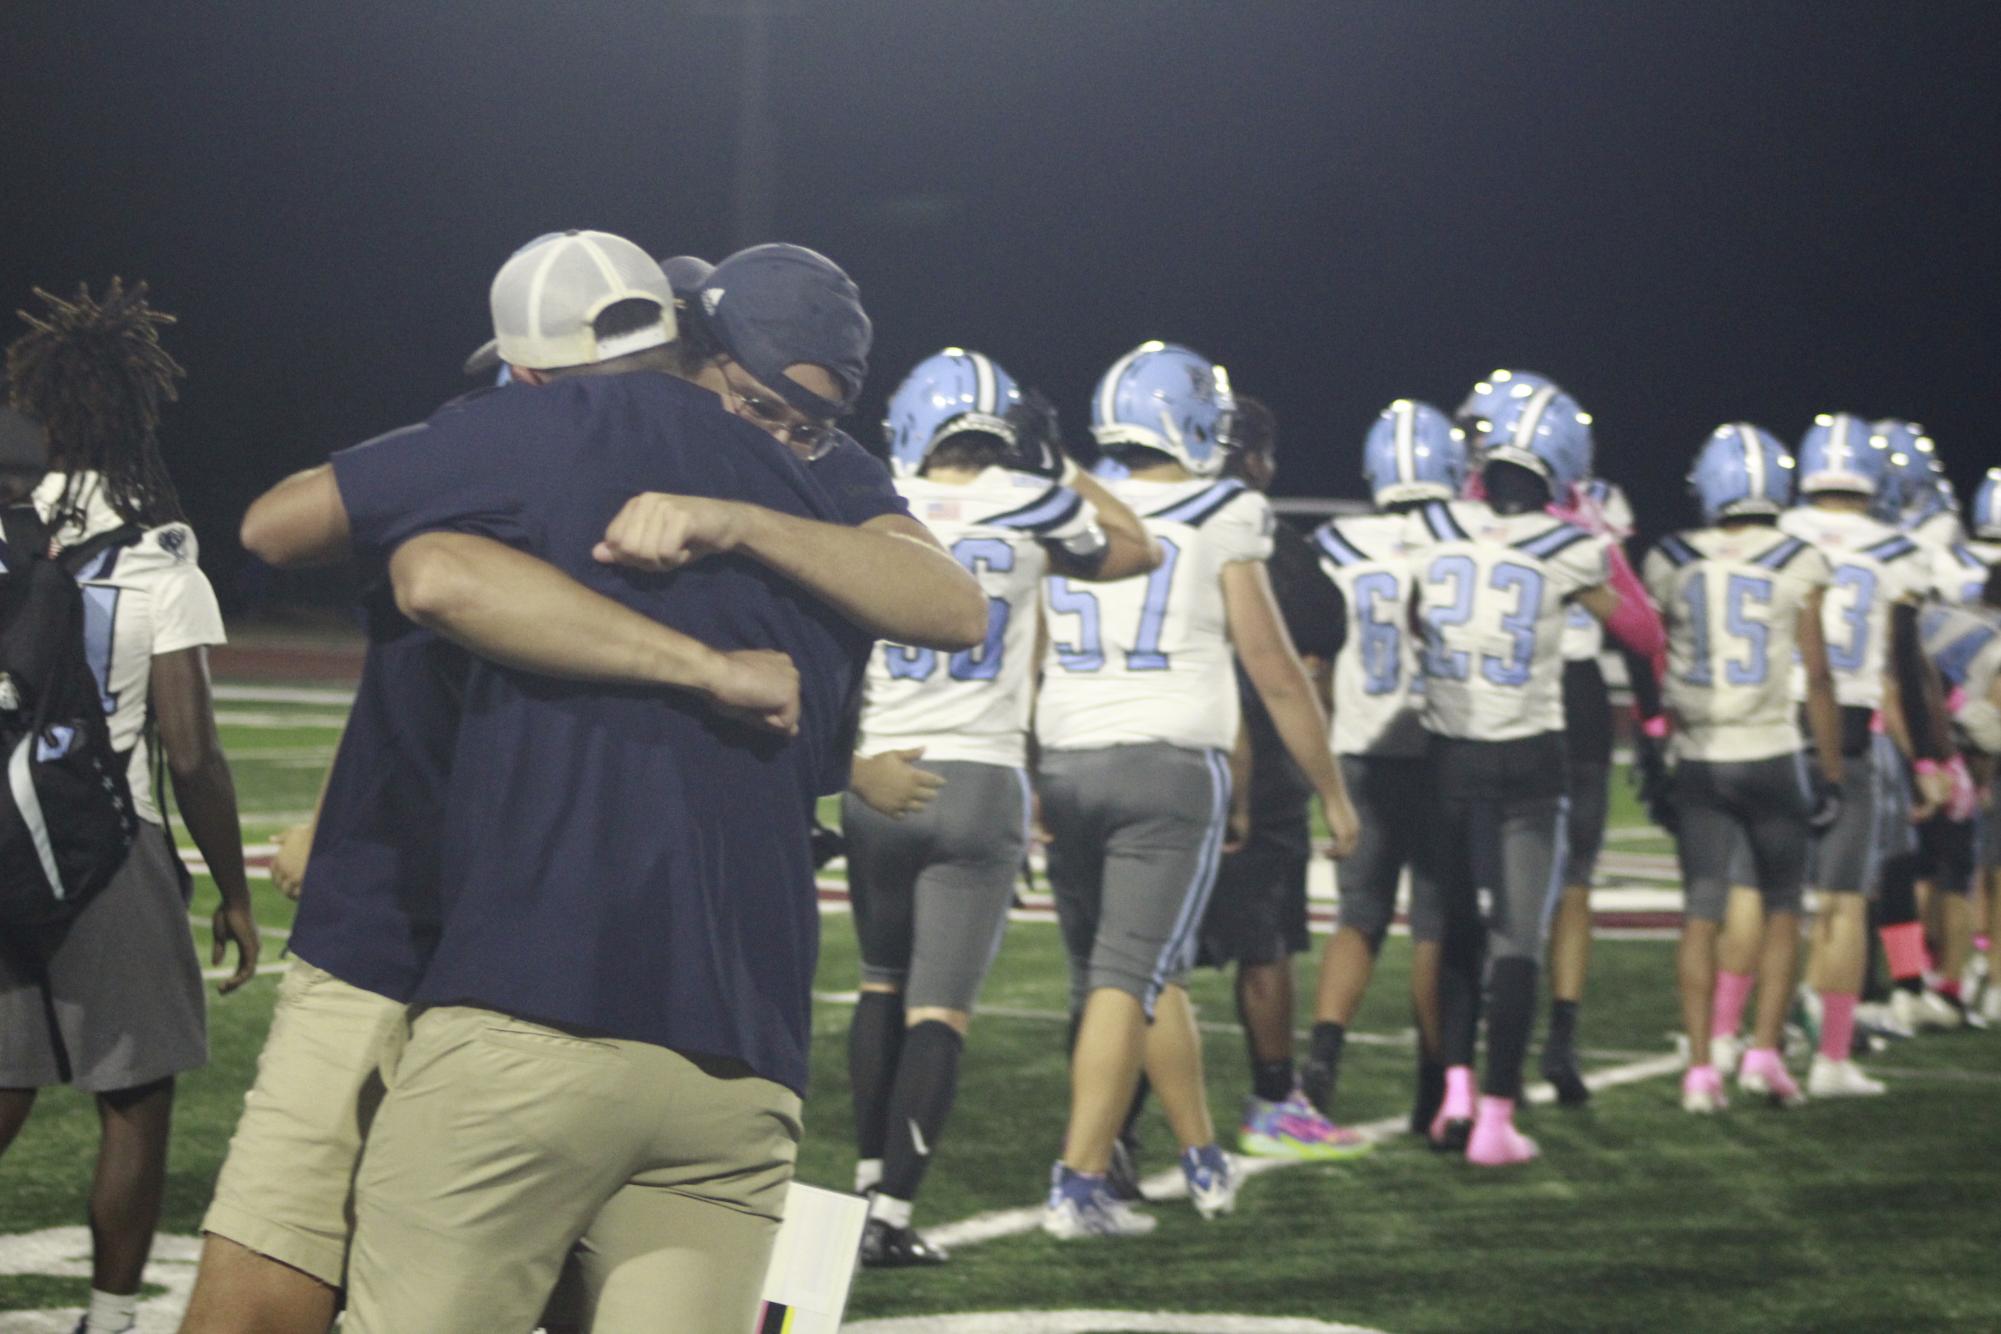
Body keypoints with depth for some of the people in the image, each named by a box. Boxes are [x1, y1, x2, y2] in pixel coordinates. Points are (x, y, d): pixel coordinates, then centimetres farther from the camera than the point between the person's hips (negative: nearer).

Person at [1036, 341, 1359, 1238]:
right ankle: (1078, 1182, -11)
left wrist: (1028, 788, 21)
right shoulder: (1219, 523, -2)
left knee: (1156, 967, 17)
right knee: (1130, 977, -5)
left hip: (1068, 766, 5)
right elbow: (1276, 675, 1)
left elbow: (1029, 667, 13)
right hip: (1173, 765, -5)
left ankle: (1204, 1158, 27)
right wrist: (1332, 792, 10)